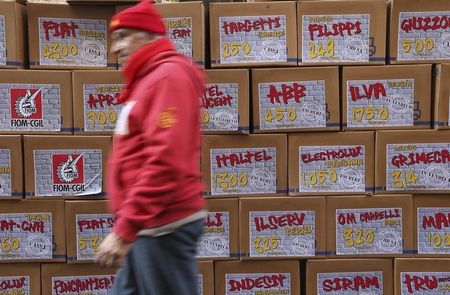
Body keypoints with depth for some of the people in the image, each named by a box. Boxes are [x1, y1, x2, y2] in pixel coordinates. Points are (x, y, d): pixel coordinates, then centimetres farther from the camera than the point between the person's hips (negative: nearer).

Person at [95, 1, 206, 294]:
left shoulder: (168, 76, -12)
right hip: (149, 226, 10)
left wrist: (124, 229, -24)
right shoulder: (149, 80, 18)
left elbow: (165, 161, -24)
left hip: (164, 226, -10)